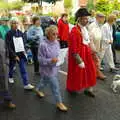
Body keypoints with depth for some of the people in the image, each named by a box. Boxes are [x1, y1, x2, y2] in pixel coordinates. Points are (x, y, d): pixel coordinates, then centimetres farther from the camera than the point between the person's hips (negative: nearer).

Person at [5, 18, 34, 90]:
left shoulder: (20, 33, 2)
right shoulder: (9, 34, -12)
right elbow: (8, 46, -16)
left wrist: (23, 51, 4)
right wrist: (14, 55, -19)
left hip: (21, 54, 3)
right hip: (13, 54, -3)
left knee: (23, 69, -2)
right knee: (11, 67, 20)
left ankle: (26, 84, -2)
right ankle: (10, 77, 49)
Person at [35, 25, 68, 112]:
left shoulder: (57, 43, -4)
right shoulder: (43, 45, -24)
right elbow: (40, 59, -19)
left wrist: (58, 59, -7)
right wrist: (50, 60, -30)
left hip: (54, 68, 7)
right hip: (47, 69, -7)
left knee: (45, 81, 28)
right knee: (55, 86, -1)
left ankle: (38, 90, 57)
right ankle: (59, 103, 16)